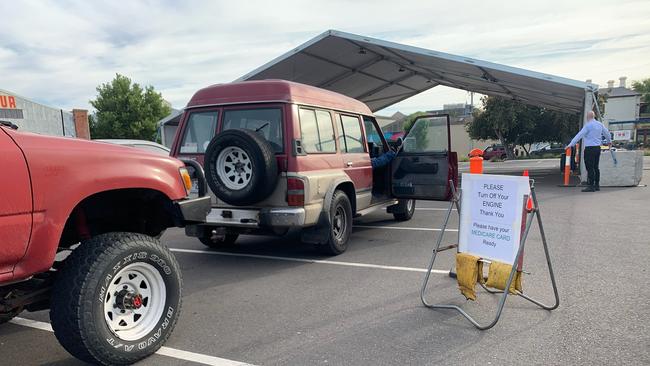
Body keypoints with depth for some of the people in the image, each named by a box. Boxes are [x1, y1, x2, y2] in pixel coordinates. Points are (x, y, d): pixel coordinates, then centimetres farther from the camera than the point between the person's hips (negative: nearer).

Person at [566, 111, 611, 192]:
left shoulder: (588, 125, -12)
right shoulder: (600, 124, 12)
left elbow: (579, 135, -17)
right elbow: (607, 133, 27)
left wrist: (571, 144, -16)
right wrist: (609, 141, 45)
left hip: (590, 148, -8)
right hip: (598, 148, 8)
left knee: (590, 168, -7)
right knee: (595, 167, 14)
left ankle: (591, 186, -8)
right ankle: (597, 185, 19)